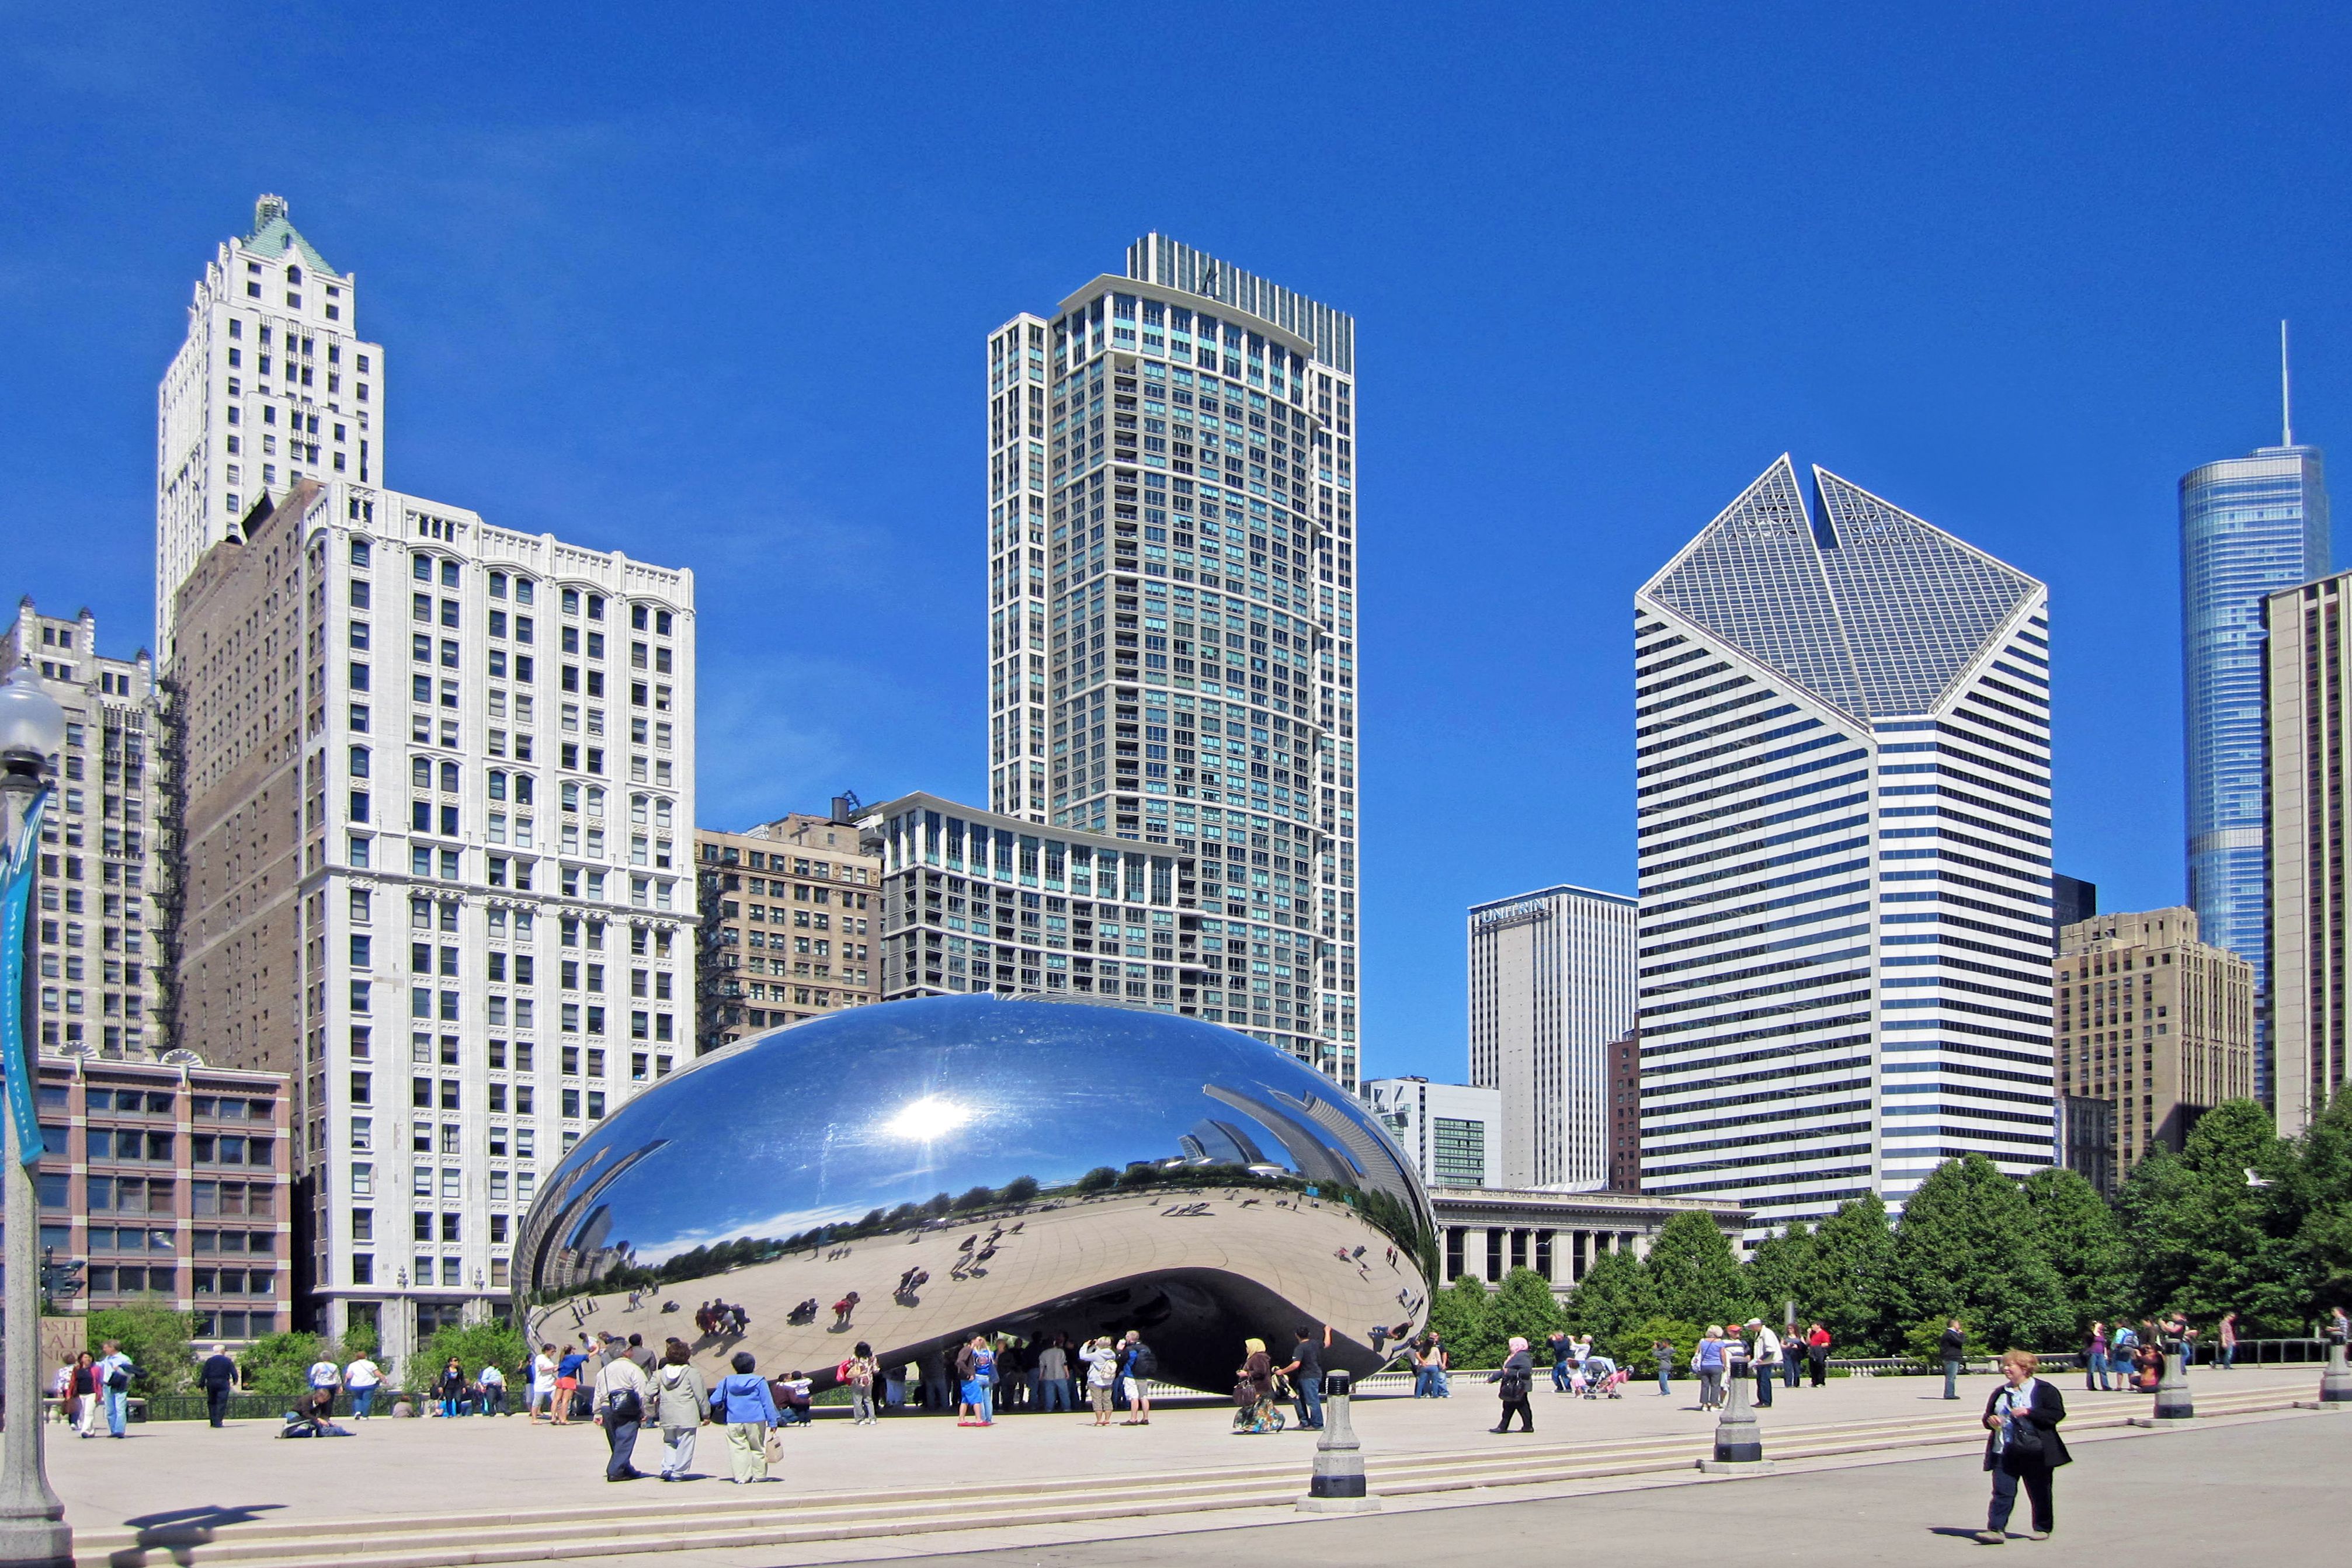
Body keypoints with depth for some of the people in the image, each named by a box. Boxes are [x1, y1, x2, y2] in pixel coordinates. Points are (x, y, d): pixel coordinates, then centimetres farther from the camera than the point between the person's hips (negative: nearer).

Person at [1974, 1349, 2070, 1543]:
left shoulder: (2045, 1390, -1)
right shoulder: (2000, 1393, 17)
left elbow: (2057, 1414, -13)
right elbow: (1987, 1416, 26)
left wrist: (2028, 1413, -20)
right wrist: (1990, 1420, 1)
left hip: (2035, 1452, -4)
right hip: (2004, 1452, 4)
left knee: (2039, 1493, 8)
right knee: (2002, 1492, -6)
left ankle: (2043, 1528, 24)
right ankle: (1996, 1530, -12)